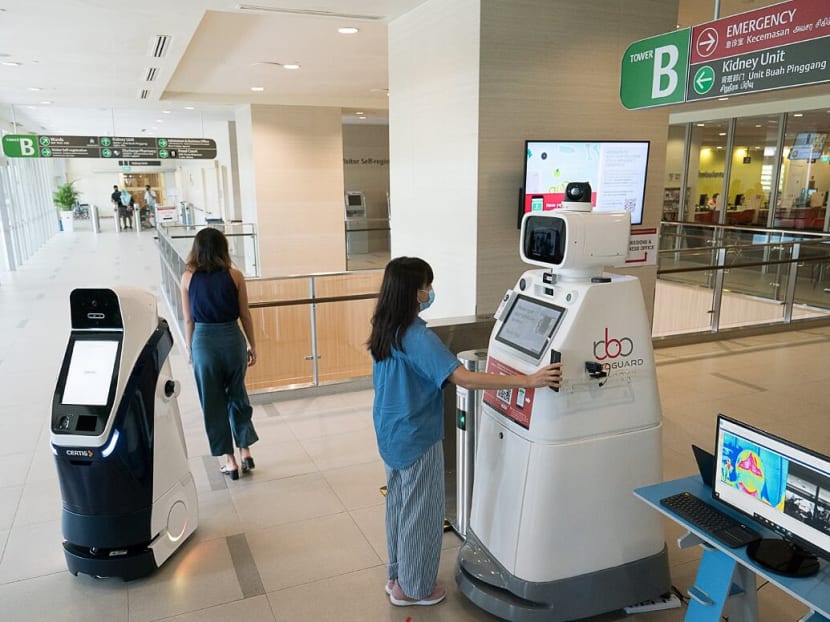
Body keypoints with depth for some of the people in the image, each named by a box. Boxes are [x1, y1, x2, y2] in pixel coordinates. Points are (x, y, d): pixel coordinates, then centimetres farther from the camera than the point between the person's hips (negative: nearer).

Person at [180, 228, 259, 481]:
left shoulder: (188, 277, -4)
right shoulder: (234, 275, -5)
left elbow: (189, 320, 0)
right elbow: (245, 315, 0)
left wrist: (189, 350, 12)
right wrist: (252, 345, 11)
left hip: (204, 341, -1)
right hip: (232, 339, 1)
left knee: (212, 402, 11)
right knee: (237, 395, 20)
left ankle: (230, 461, 18)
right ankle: (245, 451, 20)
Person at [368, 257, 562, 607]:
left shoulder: (383, 328, 1)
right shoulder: (418, 337, -28)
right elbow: (464, 378, -36)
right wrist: (527, 381, -37)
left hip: (390, 432, 9)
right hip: (416, 438, -9)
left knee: (399, 504, 22)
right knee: (421, 511, 9)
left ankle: (398, 576, 40)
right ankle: (412, 588, 27)